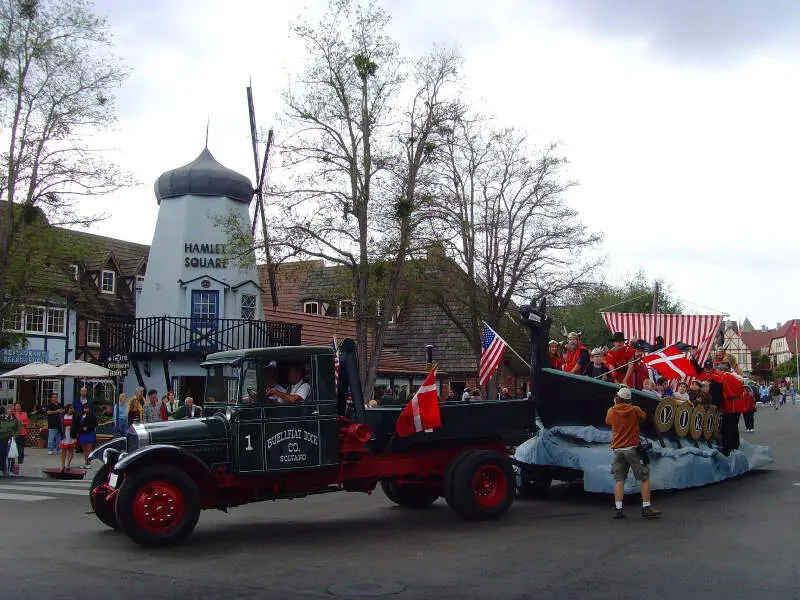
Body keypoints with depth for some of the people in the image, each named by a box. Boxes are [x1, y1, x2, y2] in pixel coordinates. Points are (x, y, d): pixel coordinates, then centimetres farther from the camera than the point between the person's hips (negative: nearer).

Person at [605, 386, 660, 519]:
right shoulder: (635, 410, -4)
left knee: (619, 480, 4)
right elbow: (644, 417, 13)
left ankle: (618, 509, -5)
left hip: (617, 450, 3)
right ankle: (646, 508, 2)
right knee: (644, 478, 5)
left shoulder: (611, 411, 1)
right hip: (632, 448, -3)